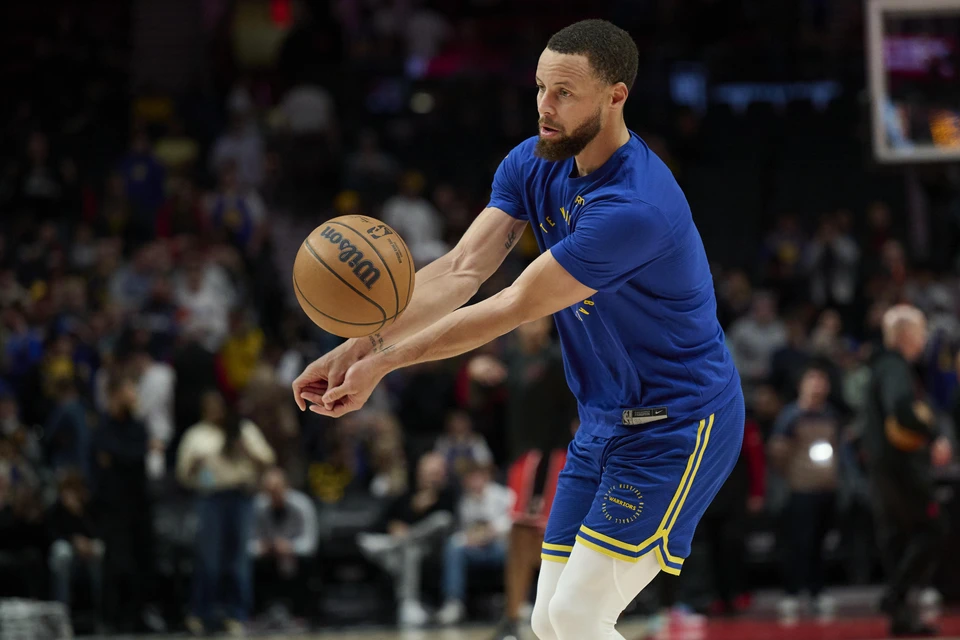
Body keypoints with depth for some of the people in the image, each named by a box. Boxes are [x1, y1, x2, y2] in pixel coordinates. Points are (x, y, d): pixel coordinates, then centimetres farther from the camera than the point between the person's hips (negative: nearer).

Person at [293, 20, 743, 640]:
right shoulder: (533, 166, -1)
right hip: (604, 422, 9)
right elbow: (463, 269, -10)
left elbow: (514, 309, -26)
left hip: (678, 424, -9)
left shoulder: (636, 208, -28)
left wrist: (386, 362, -22)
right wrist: (364, 345, -23)